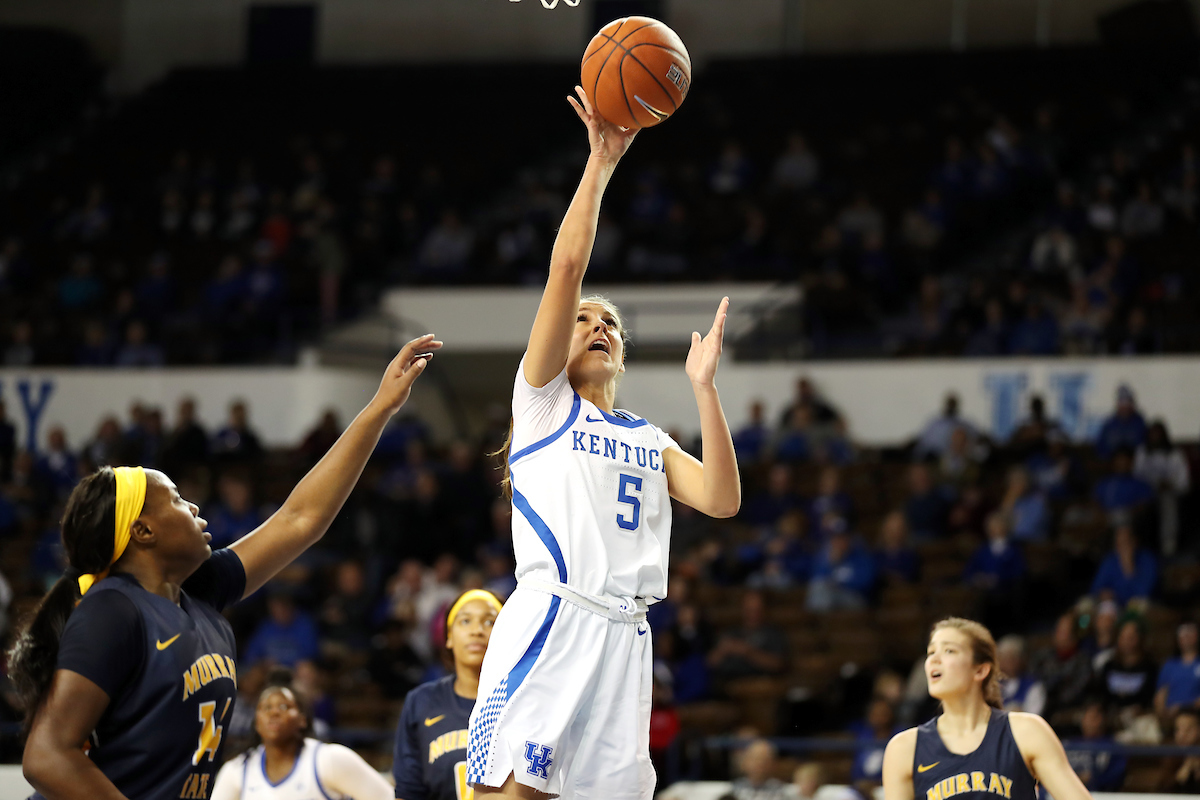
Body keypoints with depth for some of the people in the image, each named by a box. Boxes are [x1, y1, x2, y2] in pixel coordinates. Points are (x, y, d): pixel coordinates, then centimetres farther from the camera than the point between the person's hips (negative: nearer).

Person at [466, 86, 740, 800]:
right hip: (549, 617, -5)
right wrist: (602, 161, -1)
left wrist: (704, 386, 2)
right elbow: (567, 266, 1)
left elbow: (723, 500, 6)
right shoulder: (543, 400, 13)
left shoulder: (649, 440, 24)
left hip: (625, 633, 5)